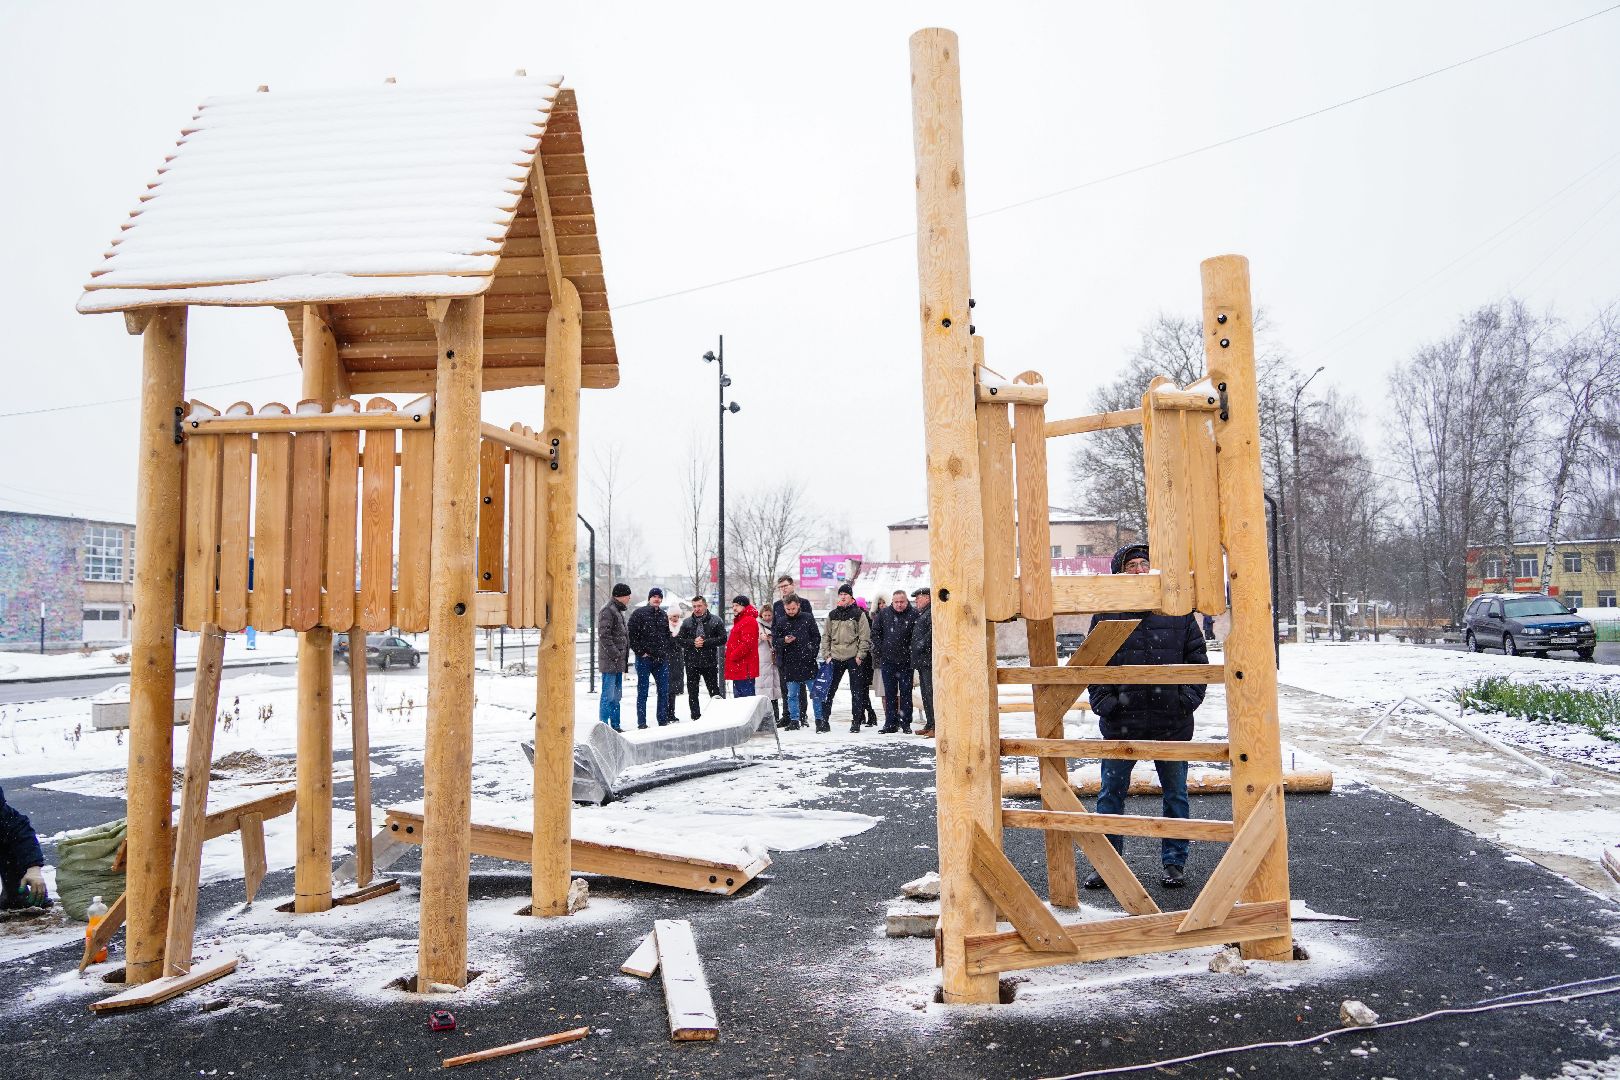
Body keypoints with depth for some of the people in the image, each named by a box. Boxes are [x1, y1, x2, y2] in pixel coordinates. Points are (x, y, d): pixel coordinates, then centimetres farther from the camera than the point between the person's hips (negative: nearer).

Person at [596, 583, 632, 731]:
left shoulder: (618, 611, 19)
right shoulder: (607, 611, -13)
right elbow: (604, 635, -20)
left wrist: (624, 658, 17)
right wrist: (615, 654, -20)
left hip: (618, 662, 10)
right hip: (610, 661, -10)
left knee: (616, 696, 14)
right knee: (608, 695, -7)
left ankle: (615, 726, 21)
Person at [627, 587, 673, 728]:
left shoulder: (663, 615, 13)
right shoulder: (639, 613, -5)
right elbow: (631, 635, -9)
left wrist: (665, 649, 8)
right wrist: (641, 652, -12)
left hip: (661, 659, 5)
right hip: (644, 659, -5)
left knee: (664, 691, 8)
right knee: (642, 692, 2)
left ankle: (663, 720, 18)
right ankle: (641, 723, 7)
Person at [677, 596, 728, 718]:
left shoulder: (715, 620, 0)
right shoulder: (687, 622, 8)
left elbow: (722, 639, -6)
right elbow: (680, 640, 4)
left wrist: (705, 642, -15)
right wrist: (693, 642, -13)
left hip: (710, 662, -2)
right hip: (691, 663, 2)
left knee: (714, 690, 5)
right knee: (692, 692, 6)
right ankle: (695, 717, 14)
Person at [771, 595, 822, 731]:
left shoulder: (808, 618, 4)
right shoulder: (780, 622, 6)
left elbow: (816, 637, 7)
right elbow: (774, 641, 6)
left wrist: (812, 650, -5)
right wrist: (784, 641, -14)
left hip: (807, 663, -1)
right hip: (790, 663, 2)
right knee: (792, 694, 7)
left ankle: (820, 719, 7)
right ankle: (794, 720, 17)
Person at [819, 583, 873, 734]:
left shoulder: (858, 614, 0)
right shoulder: (832, 615, 10)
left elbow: (865, 636, -3)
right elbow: (826, 636, 13)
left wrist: (860, 655, -9)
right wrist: (826, 654, 4)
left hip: (854, 658, -3)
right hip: (835, 658, 3)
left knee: (856, 691, 2)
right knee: (829, 689, 4)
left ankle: (856, 721, 8)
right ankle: (823, 719, 12)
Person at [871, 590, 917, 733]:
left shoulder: (913, 615, -3)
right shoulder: (883, 614, 3)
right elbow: (875, 633, 9)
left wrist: (912, 653, -5)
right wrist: (879, 651, 3)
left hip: (906, 662, -2)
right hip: (887, 661, 2)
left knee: (905, 693, 4)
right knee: (889, 693, 6)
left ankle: (905, 723, 11)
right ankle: (890, 723, 11)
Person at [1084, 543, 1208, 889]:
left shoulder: (1178, 611, 4)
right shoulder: (1106, 615, 2)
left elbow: (1198, 659, 8)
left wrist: (1188, 699, -2)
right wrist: (1104, 702, -7)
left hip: (1172, 722, 1)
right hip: (1121, 722, -1)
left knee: (1175, 794, 11)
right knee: (1111, 794, 5)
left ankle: (1175, 862, 25)